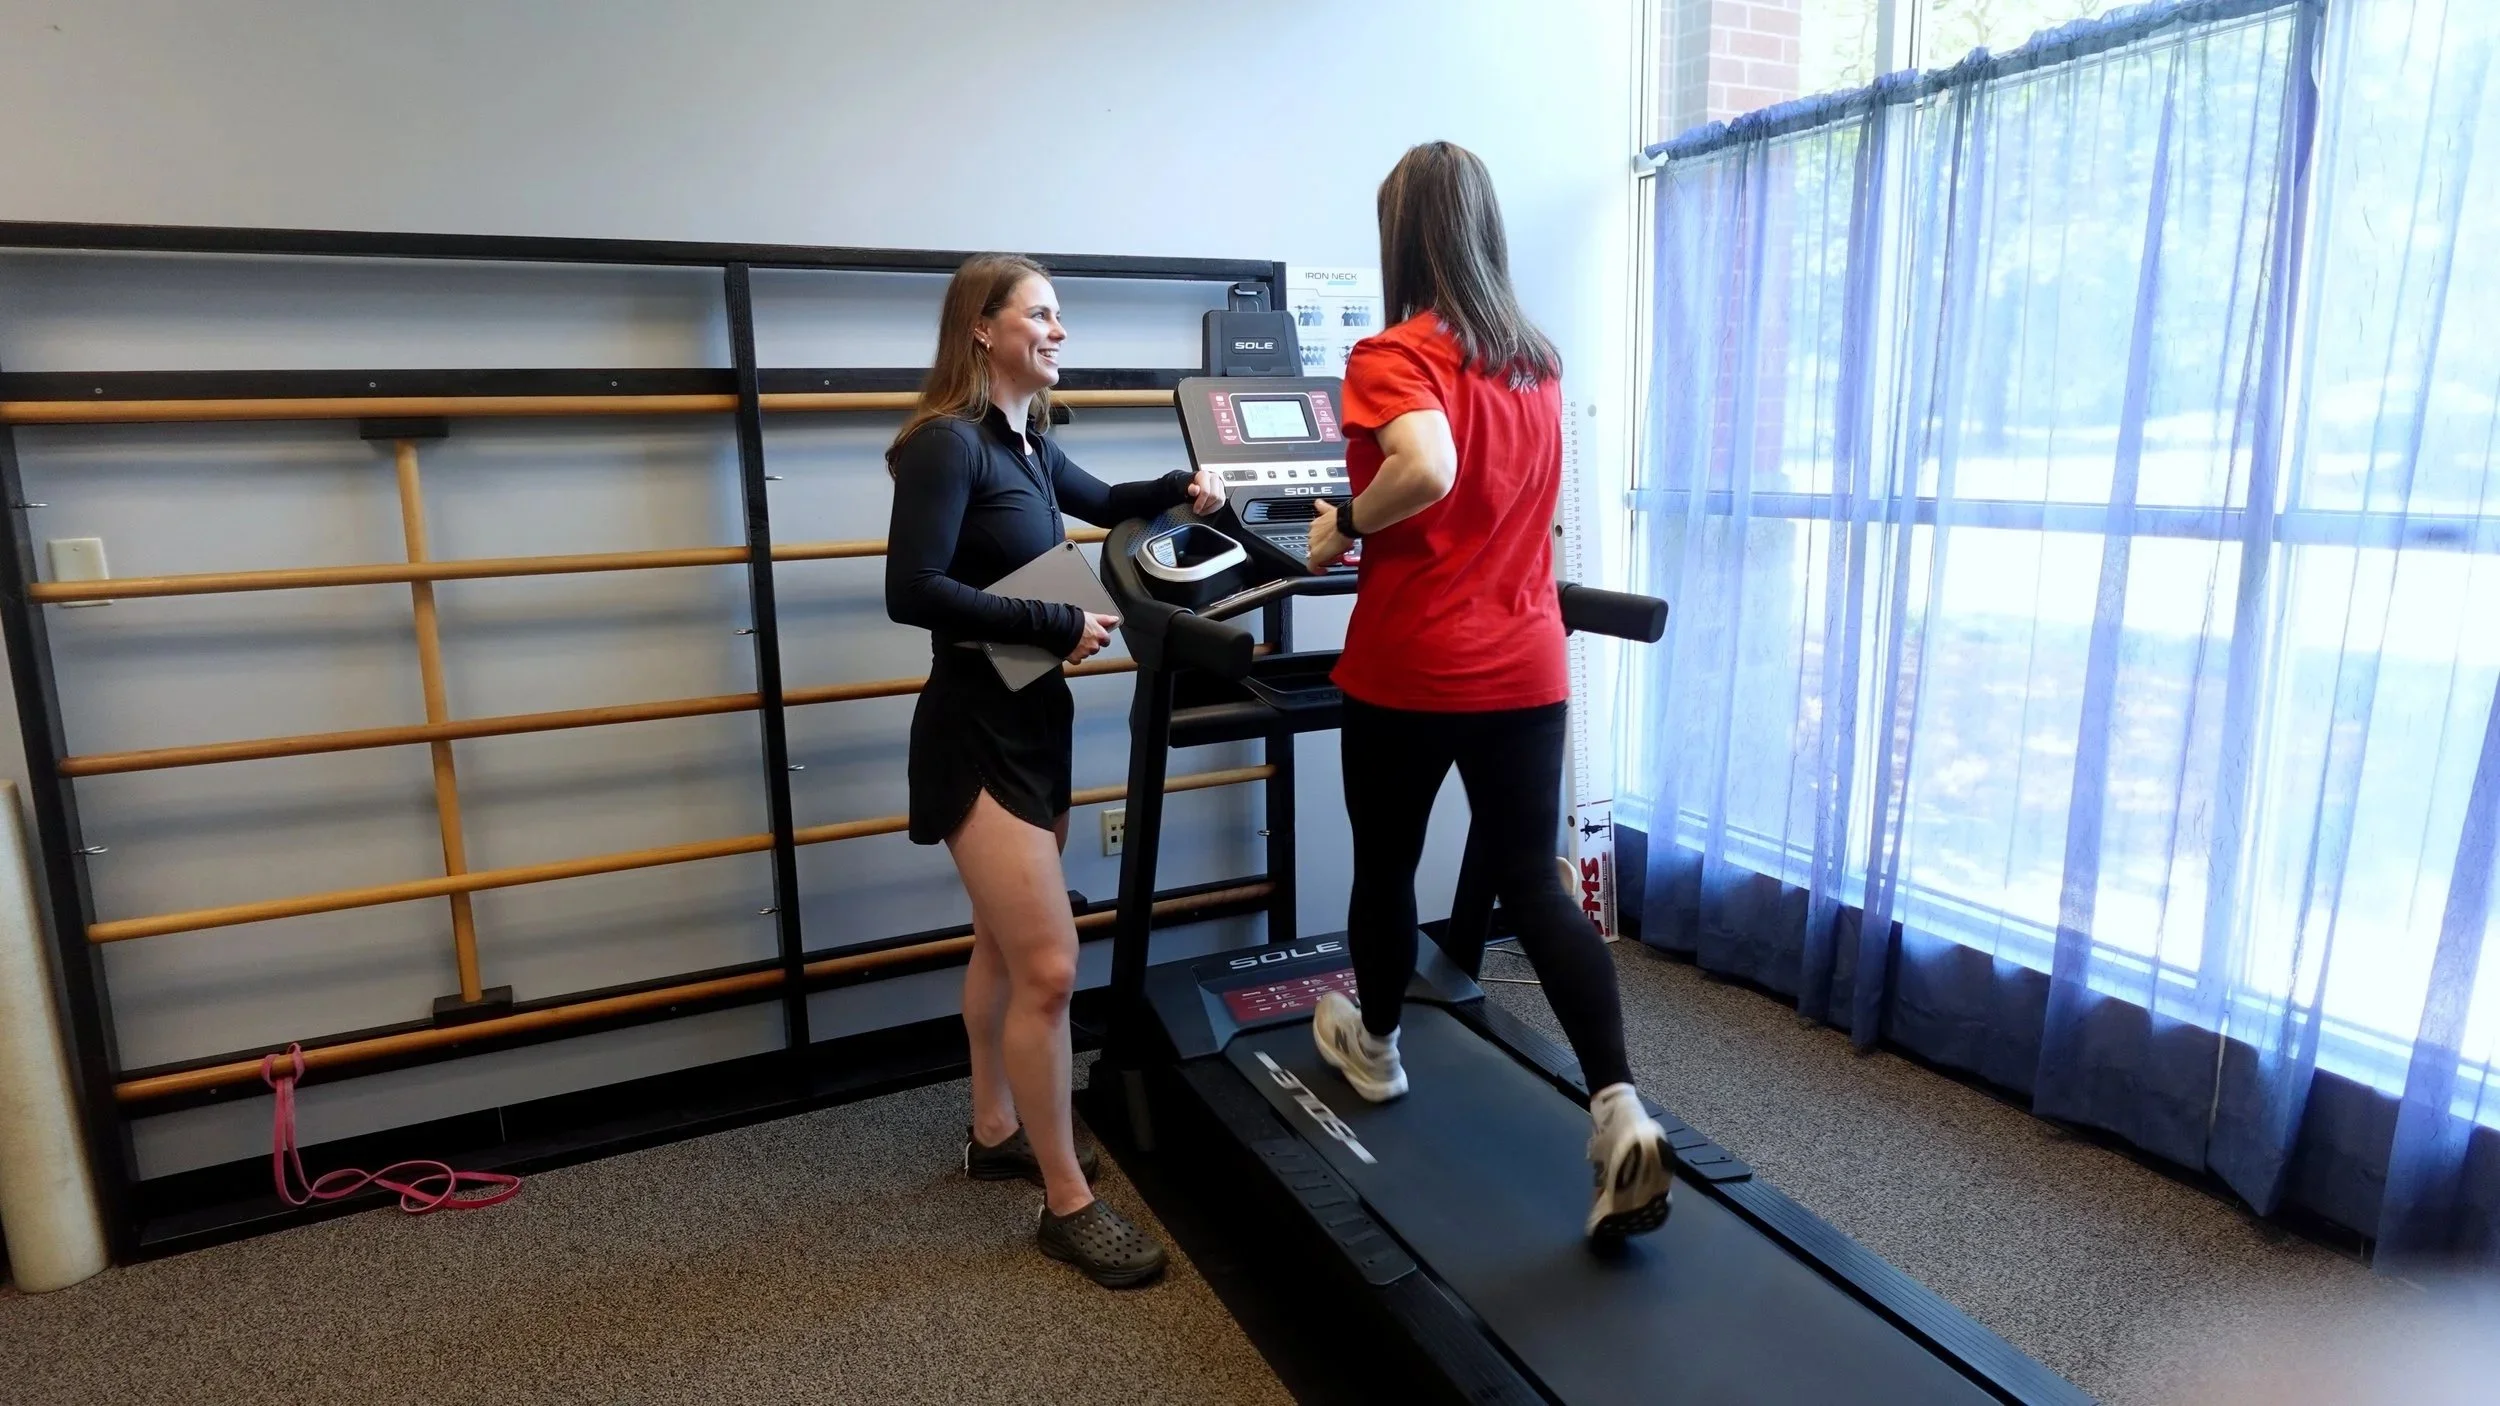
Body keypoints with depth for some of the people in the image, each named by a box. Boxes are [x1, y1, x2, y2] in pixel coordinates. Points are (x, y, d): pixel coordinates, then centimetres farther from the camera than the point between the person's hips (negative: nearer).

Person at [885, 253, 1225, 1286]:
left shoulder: (1027, 443, 11)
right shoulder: (948, 443, -15)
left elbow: (1103, 504, 30)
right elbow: (912, 593, -23)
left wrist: (1181, 487, 13)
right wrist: (1059, 626, -20)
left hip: (1033, 719, 9)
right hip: (976, 731, -9)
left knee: (1005, 941, 19)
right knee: (1049, 965, -10)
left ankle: (995, 1133, 36)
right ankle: (1067, 1204, 5)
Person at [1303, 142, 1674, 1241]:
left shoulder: (1393, 356, -12)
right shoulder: (1538, 361, 11)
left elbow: (1425, 469, -32)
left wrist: (1343, 526, -14)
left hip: (1409, 669, -5)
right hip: (1525, 668, 6)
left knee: (1385, 867, 16)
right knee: (1530, 881, 9)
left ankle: (1372, 1046, 39)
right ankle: (1619, 1109, -2)